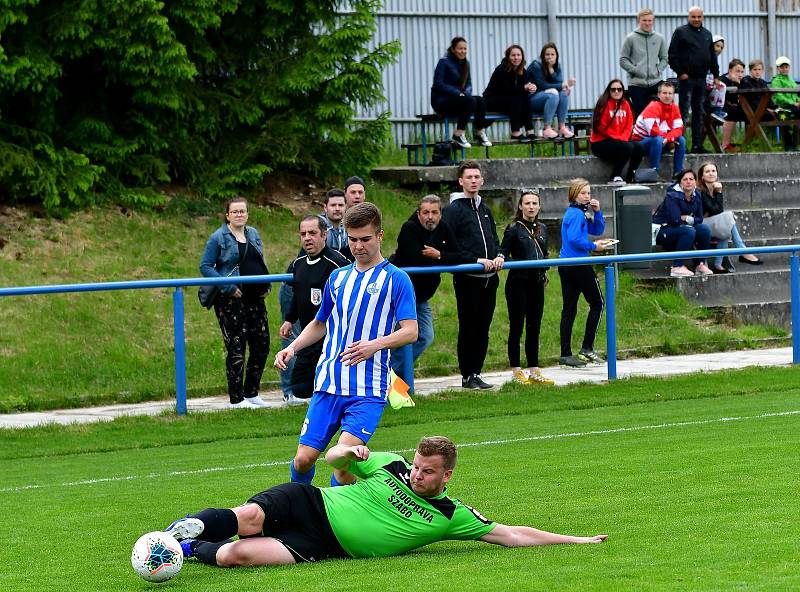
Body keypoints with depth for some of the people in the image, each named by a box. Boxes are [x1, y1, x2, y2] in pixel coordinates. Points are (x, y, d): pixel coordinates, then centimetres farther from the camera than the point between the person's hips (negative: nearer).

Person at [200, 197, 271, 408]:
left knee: (261, 345, 7)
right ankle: (236, 399, 2)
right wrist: (229, 287, -17)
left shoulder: (253, 234, 12)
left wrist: (266, 284, 8)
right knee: (236, 348, -4)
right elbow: (205, 266, -9)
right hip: (231, 300, -6)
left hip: (255, 298, 6)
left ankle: (251, 393, 21)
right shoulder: (218, 238, -6)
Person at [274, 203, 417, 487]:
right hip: (328, 383, 4)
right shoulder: (337, 277, 17)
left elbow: (410, 331, -6)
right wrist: (292, 347, 14)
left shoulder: (395, 279, 1)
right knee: (304, 458, -3)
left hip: (368, 389, -4)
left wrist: (376, 344, -23)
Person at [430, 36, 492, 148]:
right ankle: (458, 135, -28)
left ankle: (480, 133, -10)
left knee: (480, 101, -20)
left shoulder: (465, 63, 13)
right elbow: (438, 84, -14)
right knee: (470, 101, -30)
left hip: (456, 99, 6)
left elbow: (468, 84, 14)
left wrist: (466, 93, -11)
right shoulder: (444, 62, -8)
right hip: (440, 100, -6)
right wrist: (457, 93, -21)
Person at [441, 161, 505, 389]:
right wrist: (476, 260, -18)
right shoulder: (454, 209, -6)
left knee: (483, 328, 8)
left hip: (489, 277, 7)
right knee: (468, 327, -3)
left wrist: (499, 256, 0)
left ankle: (476, 372, 14)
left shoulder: (485, 209, 17)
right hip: (467, 278, -7)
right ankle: (467, 376, 2)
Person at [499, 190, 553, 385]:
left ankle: (534, 371, 14)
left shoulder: (542, 229, 12)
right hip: (518, 282, -6)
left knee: (534, 327, 9)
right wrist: (501, 258, -28)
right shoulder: (514, 229, -6)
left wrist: (544, 269, 11)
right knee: (516, 327, -2)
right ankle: (516, 371, 3)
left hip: (536, 281, 6)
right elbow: (503, 252, -8)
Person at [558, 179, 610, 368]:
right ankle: (587, 348, 1)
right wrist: (593, 246, -16)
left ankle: (565, 354, 5)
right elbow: (574, 238, -25)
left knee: (569, 308, 7)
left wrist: (597, 212, 6)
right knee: (597, 303, 4)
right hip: (578, 265, -9)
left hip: (565, 266, 9)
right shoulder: (577, 214, -13)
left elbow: (597, 230, 20)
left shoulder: (573, 212, 17)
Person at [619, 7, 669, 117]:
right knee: (639, 114, -3)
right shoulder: (631, 38, 0)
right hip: (636, 84, -2)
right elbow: (623, 60, 0)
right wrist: (635, 70, -10)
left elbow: (664, 58, 17)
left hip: (656, 83, 2)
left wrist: (658, 70, 0)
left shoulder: (659, 38, 9)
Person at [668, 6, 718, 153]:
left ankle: (697, 145, 9)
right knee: (683, 112, -7)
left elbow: (712, 56, 23)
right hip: (686, 78, -6)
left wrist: (716, 75, 15)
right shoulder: (681, 32, -2)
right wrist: (680, 73, -12)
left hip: (701, 79, 6)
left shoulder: (707, 34, 17)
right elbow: (672, 55, -7)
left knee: (699, 113, 7)